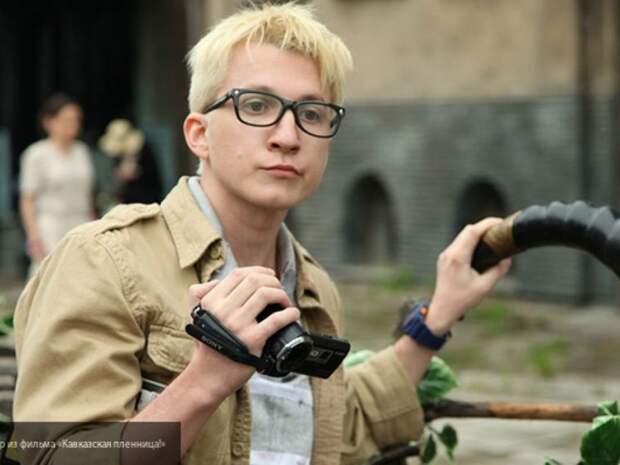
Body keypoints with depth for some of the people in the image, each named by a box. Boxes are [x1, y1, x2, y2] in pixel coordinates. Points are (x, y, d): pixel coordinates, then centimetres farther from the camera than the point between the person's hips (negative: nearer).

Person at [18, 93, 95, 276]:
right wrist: (35, 237, -12)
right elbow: (27, 201, -5)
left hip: (82, 230, 5)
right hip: (51, 228, -5)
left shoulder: (82, 150, 12)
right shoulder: (37, 154, -4)